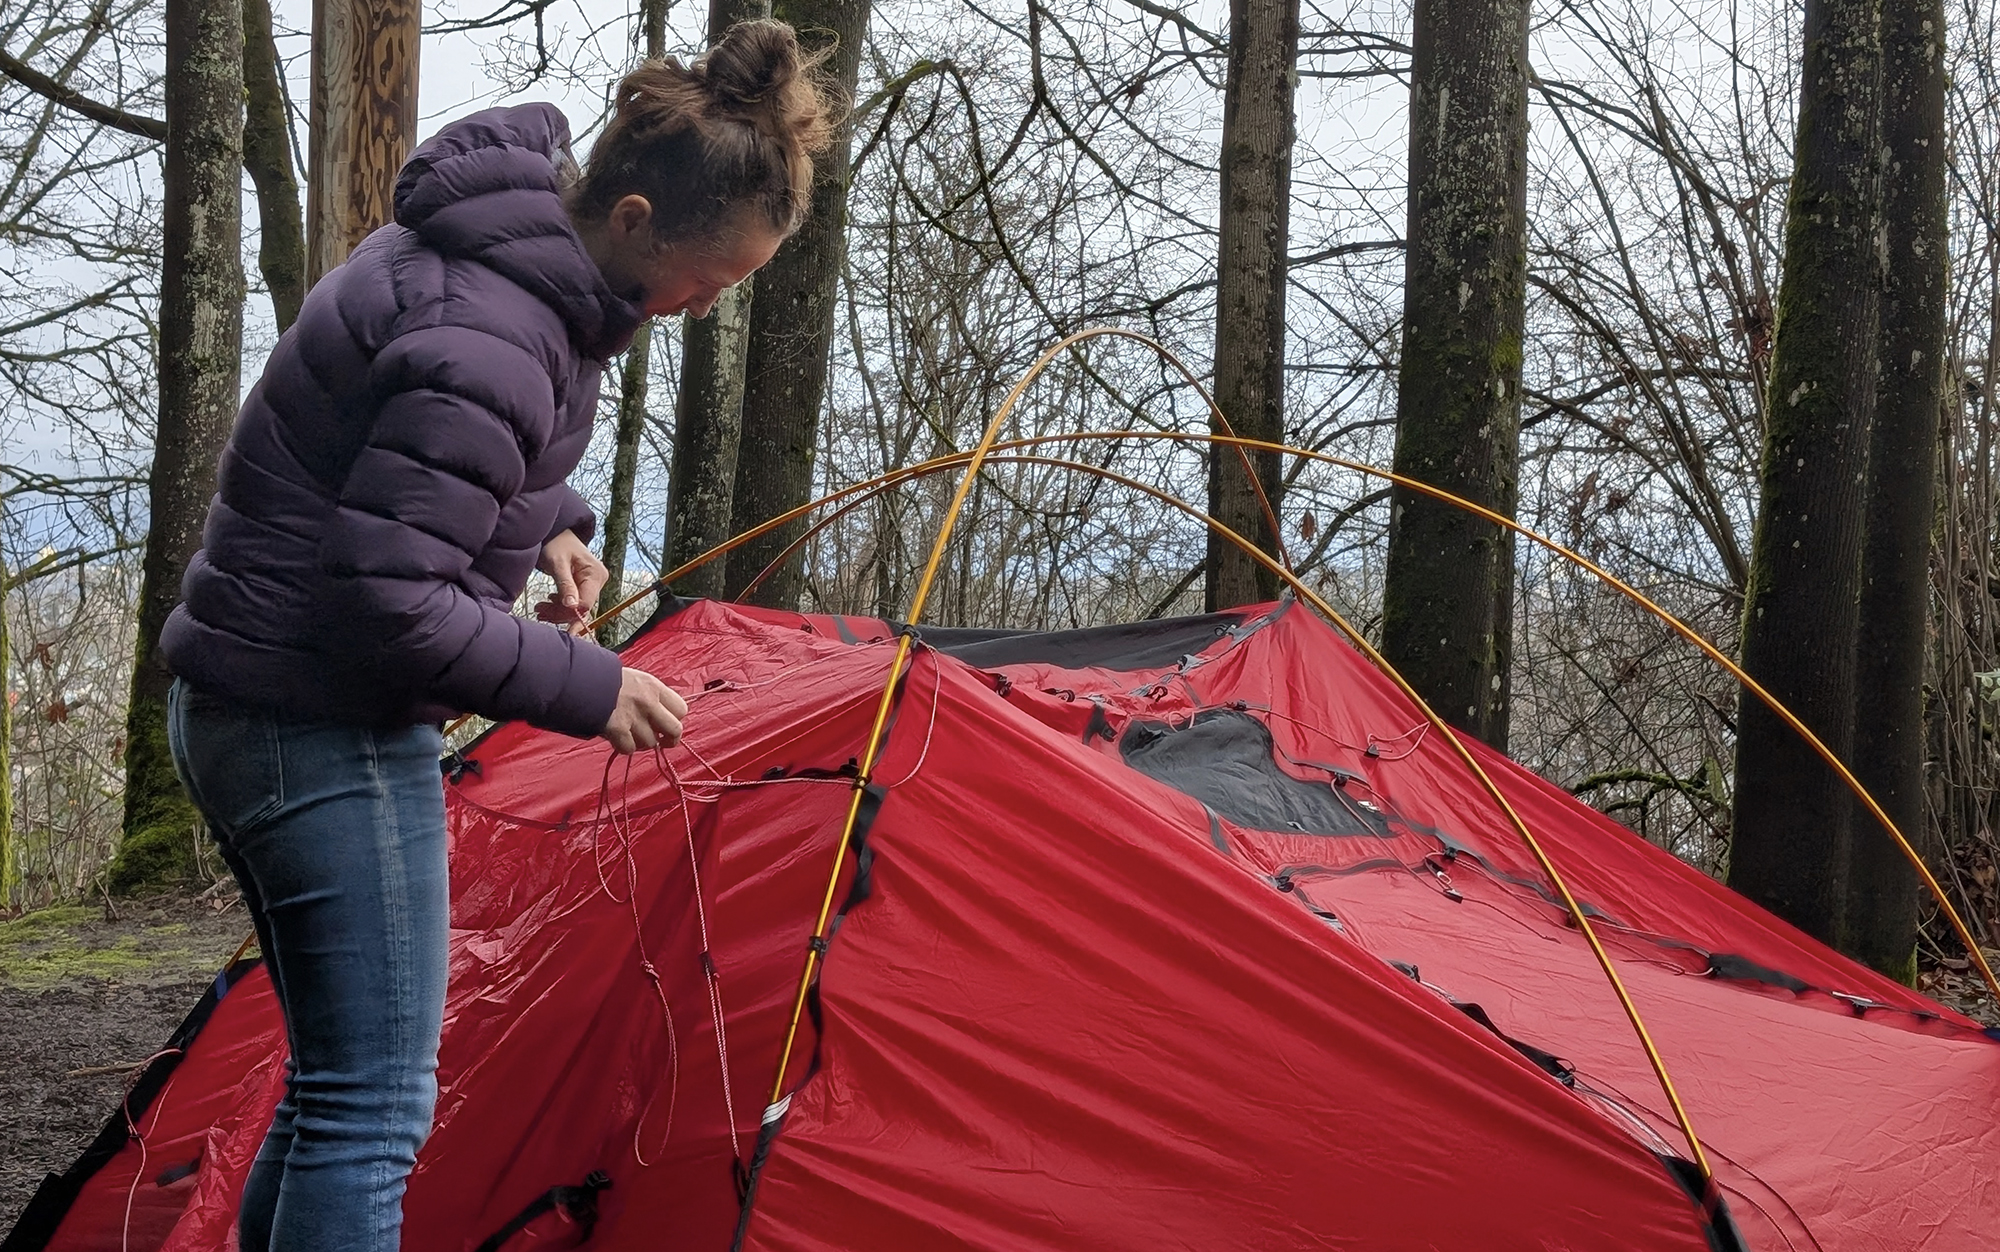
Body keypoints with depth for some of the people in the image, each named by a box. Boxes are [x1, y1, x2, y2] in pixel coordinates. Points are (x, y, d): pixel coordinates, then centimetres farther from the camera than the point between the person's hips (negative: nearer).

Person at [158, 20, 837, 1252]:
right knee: (375, 1105, -6)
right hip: (327, 731, -10)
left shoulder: (488, 239, 4)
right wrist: (586, 688, -16)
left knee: (342, 1073, 18)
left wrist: (545, 519, 8)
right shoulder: (490, 343, -27)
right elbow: (388, 609, -27)